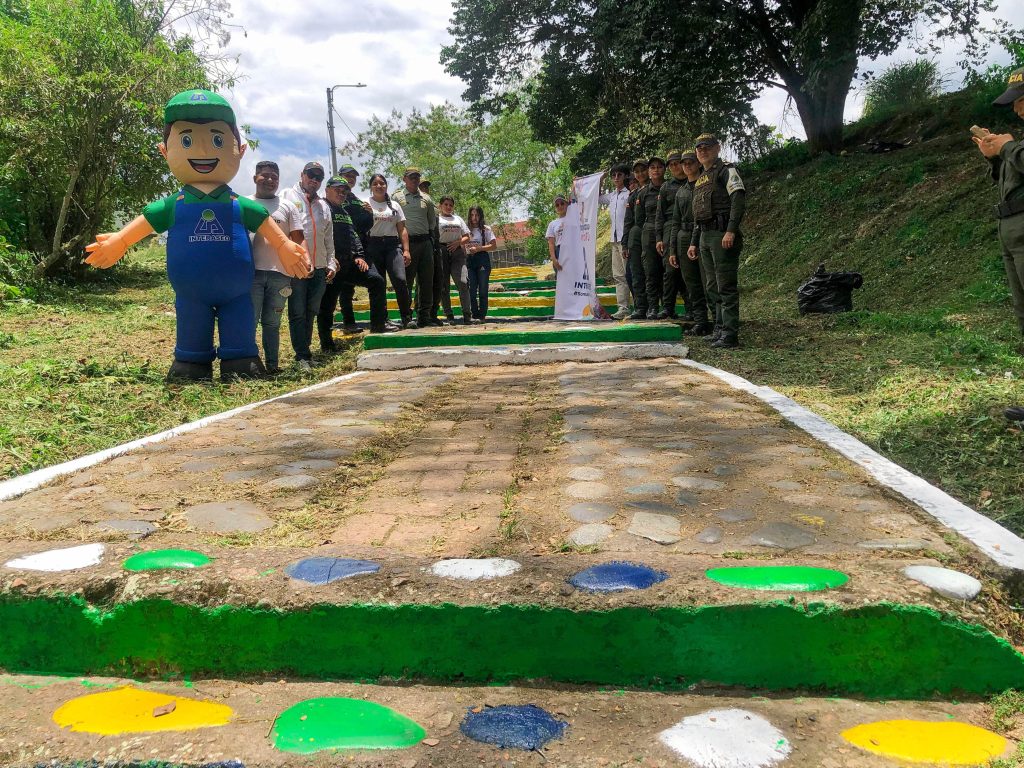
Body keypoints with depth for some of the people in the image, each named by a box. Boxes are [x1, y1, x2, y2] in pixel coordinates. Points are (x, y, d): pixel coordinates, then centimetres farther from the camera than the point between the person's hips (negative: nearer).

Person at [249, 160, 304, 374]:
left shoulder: (287, 206, 12)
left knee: (272, 322, 8)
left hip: (280, 273, 1)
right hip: (251, 272, -1)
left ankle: (273, 364, 12)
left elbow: (298, 239, 7)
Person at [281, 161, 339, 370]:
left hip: (319, 268, 6)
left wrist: (331, 263, 14)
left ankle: (304, 350, 19)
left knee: (311, 312, 10)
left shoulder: (323, 205, 22)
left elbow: (329, 239, 23)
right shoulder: (287, 197, 4)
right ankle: (302, 356, -2)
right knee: (297, 313, -4)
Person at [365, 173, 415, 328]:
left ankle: (407, 317, -11)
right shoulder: (366, 204, 9)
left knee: (400, 280, -16)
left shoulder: (395, 206, 18)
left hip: (393, 245, 1)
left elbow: (402, 229, 15)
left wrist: (406, 250, 5)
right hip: (373, 246, -1)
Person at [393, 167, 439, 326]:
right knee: (406, 281, -4)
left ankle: (425, 315, 10)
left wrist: (431, 239, 15)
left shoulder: (426, 199, 14)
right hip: (407, 242, -4)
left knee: (426, 280, 4)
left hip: (425, 242, 4)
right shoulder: (397, 198, 2)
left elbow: (433, 221, 22)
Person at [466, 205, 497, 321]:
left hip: (483, 260, -3)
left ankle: (482, 315, 2)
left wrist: (478, 248, -11)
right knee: (471, 289, -1)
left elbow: (494, 245, -3)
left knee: (483, 289, -2)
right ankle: (475, 314, 4)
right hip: (469, 260, 3)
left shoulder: (486, 229, 3)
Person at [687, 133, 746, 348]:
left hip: (723, 234, -9)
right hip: (705, 236, 9)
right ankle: (720, 329, 20)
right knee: (712, 287, 12)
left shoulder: (726, 171, -2)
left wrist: (731, 231, -25)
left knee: (726, 286, -10)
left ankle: (730, 334, -9)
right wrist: (694, 243, 21)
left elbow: (739, 200, -15)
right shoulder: (700, 180, 23)